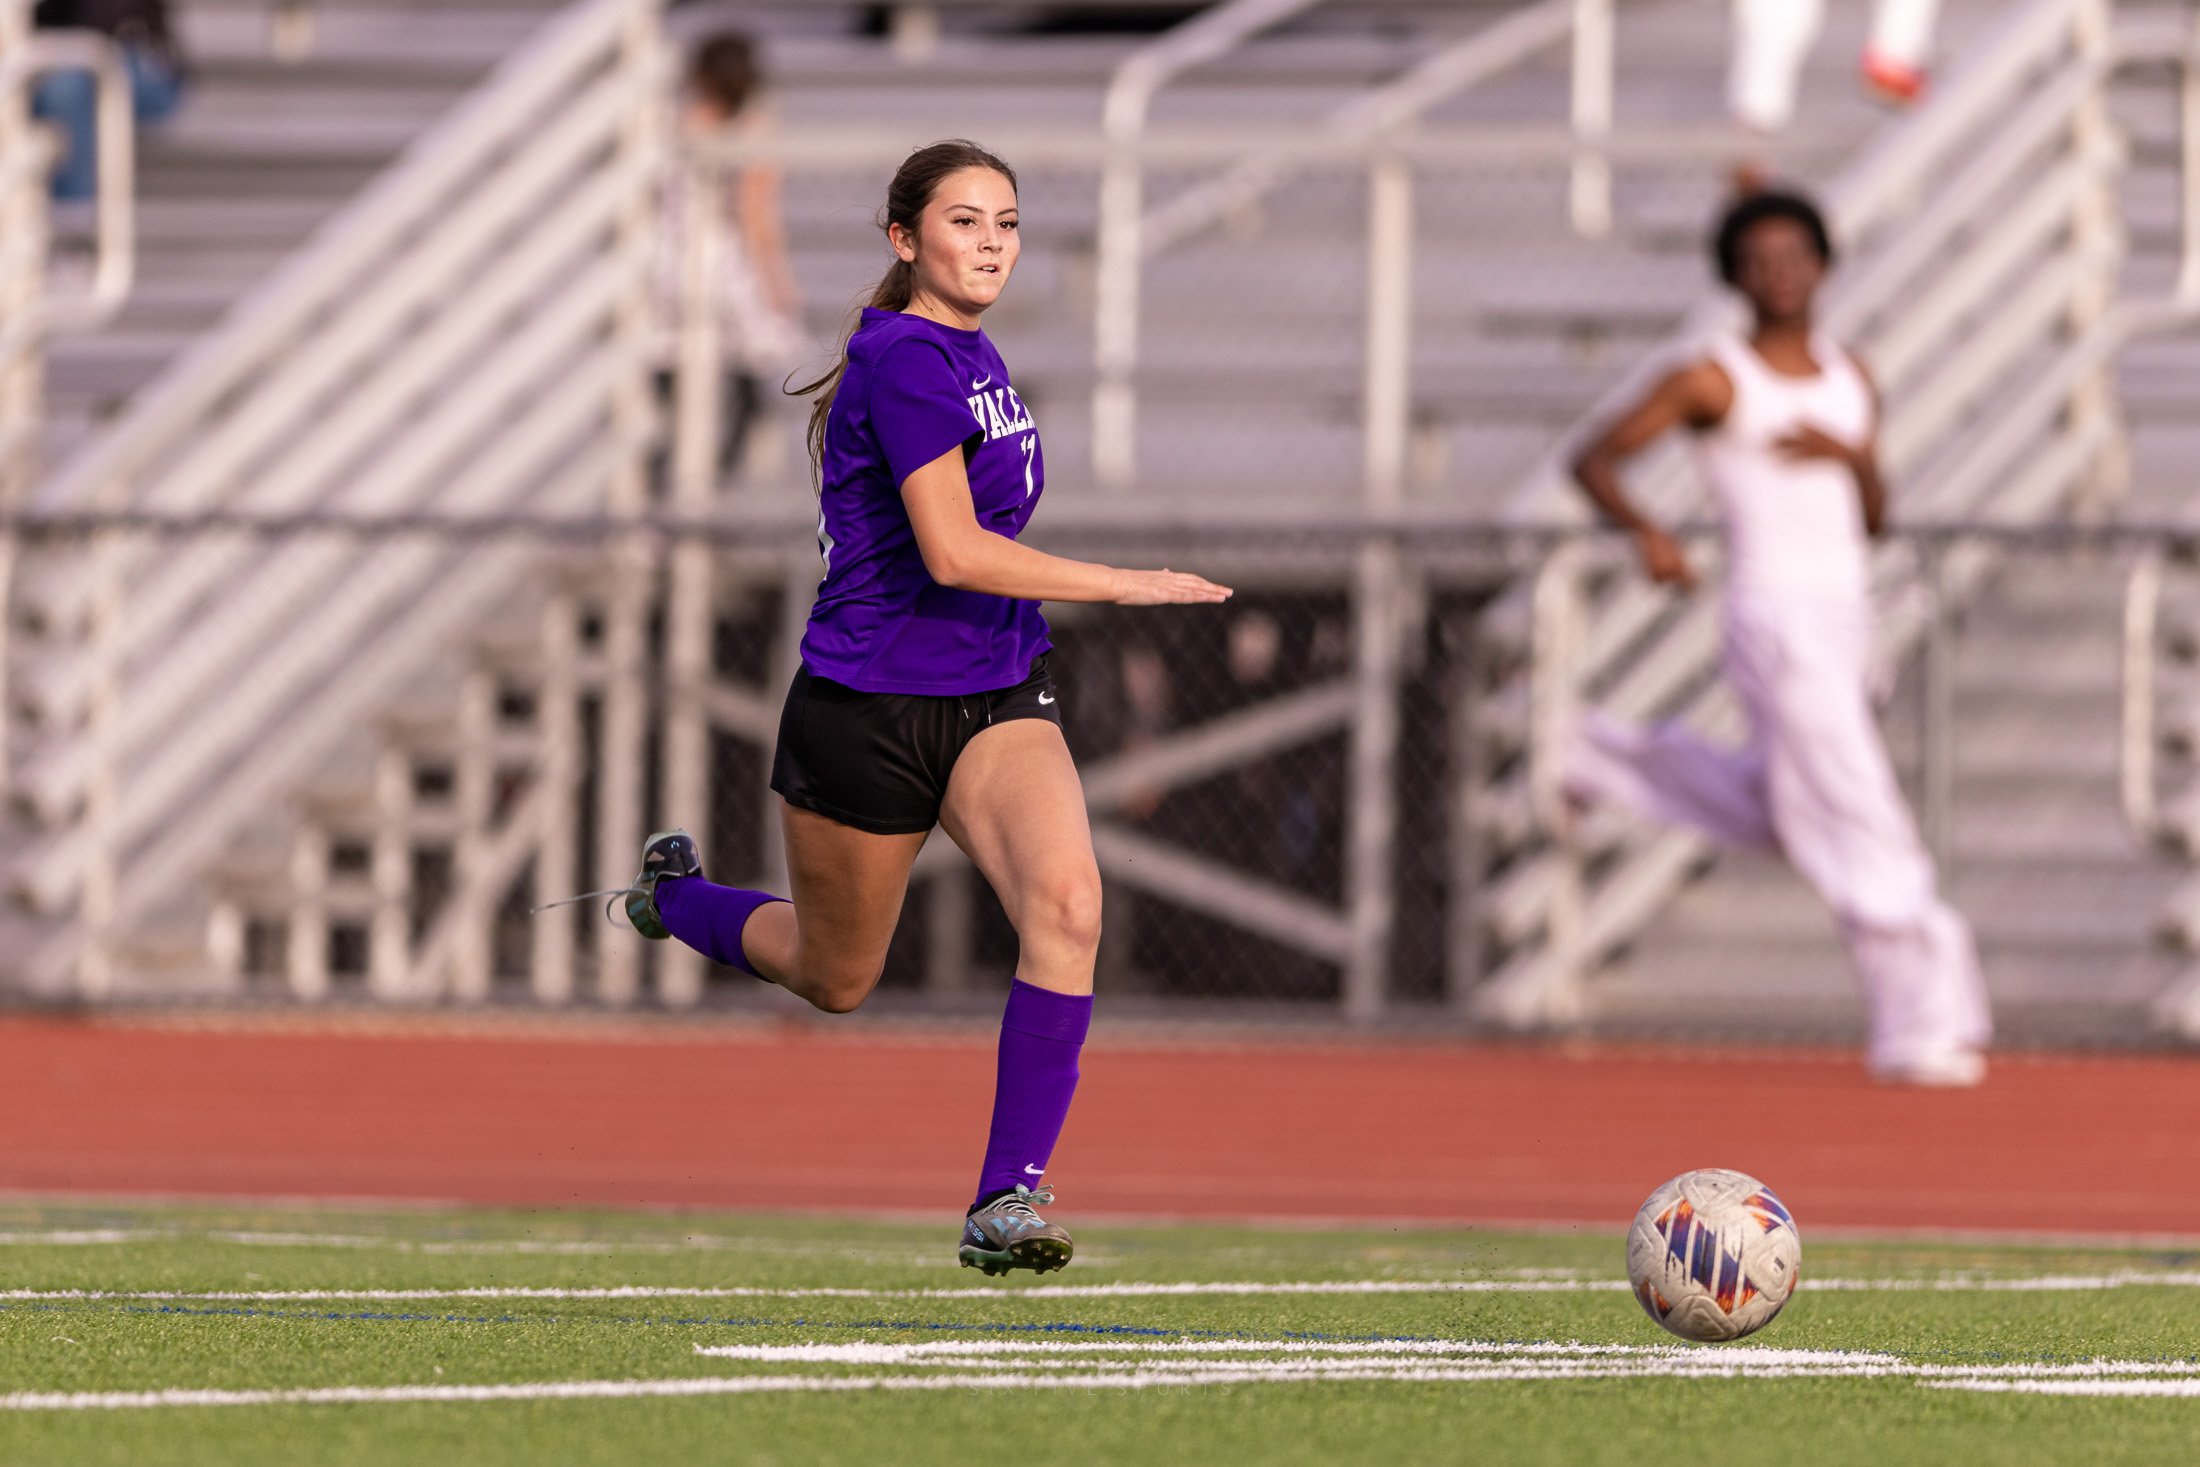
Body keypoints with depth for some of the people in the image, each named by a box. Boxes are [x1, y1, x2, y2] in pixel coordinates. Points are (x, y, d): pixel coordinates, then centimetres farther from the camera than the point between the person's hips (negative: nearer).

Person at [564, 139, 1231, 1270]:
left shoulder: (971, 353, 9)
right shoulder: (905, 358, -18)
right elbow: (953, 552, -26)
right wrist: (1126, 587, -23)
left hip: (997, 702, 6)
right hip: (869, 710, -6)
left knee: (1065, 901, -23)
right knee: (834, 979, 14)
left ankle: (1008, 1197, -20)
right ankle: (675, 893, 48)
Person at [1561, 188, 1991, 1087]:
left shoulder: (1847, 379, 13)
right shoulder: (1714, 382, -5)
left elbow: (1874, 520, 13)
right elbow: (1593, 460, -3)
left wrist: (1847, 454, -8)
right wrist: (1644, 531, -21)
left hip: (1845, 615, 8)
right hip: (1777, 616, -8)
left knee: (1773, 817, 21)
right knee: (1856, 821, -11)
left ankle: (1608, 758, 36)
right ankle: (1916, 1028, -7)